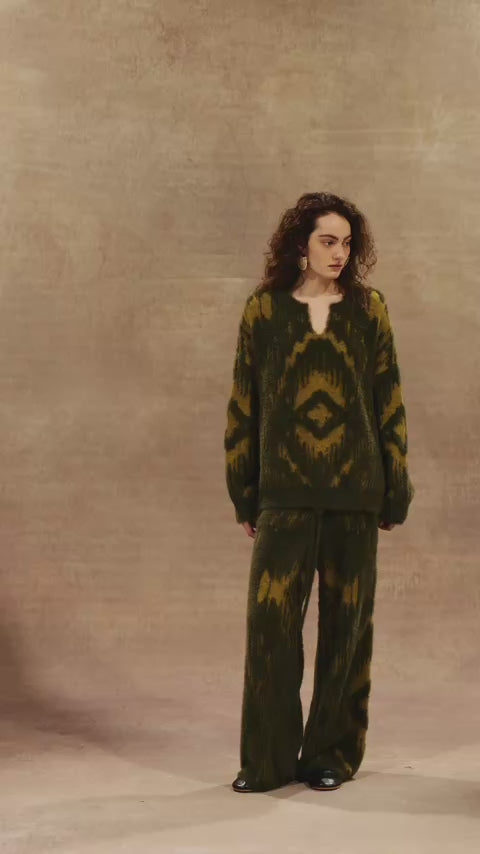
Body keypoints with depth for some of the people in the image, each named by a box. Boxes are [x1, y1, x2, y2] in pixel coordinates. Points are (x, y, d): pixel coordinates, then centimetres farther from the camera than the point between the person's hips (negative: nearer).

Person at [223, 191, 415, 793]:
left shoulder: (368, 309, 5)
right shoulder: (263, 310, 4)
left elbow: (389, 403, 6)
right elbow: (243, 405, 6)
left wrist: (395, 490, 3)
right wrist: (244, 494, 4)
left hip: (354, 493, 1)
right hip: (285, 491, -1)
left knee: (346, 620, 5)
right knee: (270, 618, -4)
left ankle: (333, 753, 19)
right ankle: (268, 759, 8)